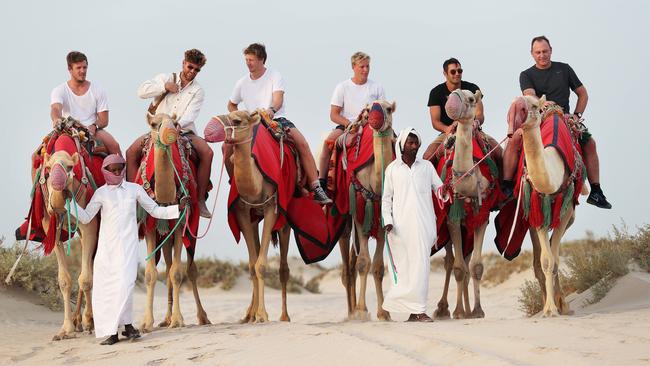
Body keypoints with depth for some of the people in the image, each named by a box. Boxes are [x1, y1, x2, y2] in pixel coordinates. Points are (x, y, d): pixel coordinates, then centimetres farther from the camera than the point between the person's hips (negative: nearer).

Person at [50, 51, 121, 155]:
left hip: (93, 131, 1)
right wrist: (56, 119, -42)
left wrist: (94, 126, -18)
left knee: (114, 145, -27)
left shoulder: (97, 91, 9)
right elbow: (55, 108, -17)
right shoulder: (59, 91, 5)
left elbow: (104, 120, 6)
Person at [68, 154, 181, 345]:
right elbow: (85, 217, 2)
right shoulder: (101, 193, 6)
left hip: (128, 245, -1)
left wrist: (178, 208, 4)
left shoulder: (135, 189, 9)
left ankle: (127, 324, -3)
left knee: (124, 284, -16)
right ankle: (111, 331, 6)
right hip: (106, 246, 1)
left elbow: (155, 210, 15)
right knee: (103, 287, -2)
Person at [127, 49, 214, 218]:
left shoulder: (198, 91, 4)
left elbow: (191, 115, -13)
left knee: (207, 152, -27)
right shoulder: (165, 78, 7)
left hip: (184, 131, -1)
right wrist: (164, 86, -12)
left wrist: (178, 124, -33)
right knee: (131, 153, -20)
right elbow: (142, 91, -5)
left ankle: (200, 200, -22)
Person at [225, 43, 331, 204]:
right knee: (227, 146, -18)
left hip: (277, 118, -3)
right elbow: (231, 105, 23)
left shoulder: (275, 76, -2)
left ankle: (316, 189, -28)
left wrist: (271, 109, -42)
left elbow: (278, 99, -19)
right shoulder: (242, 83, 9)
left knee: (302, 143, -28)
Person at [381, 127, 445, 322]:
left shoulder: (426, 166, 11)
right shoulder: (392, 169, 9)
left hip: (423, 224, 1)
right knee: (404, 266, -3)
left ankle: (416, 311, -4)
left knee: (420, 266, -5)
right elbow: (386, 198, 10)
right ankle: (416, 310, -1)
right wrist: (387, 220, -2)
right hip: (401, 225, -1)